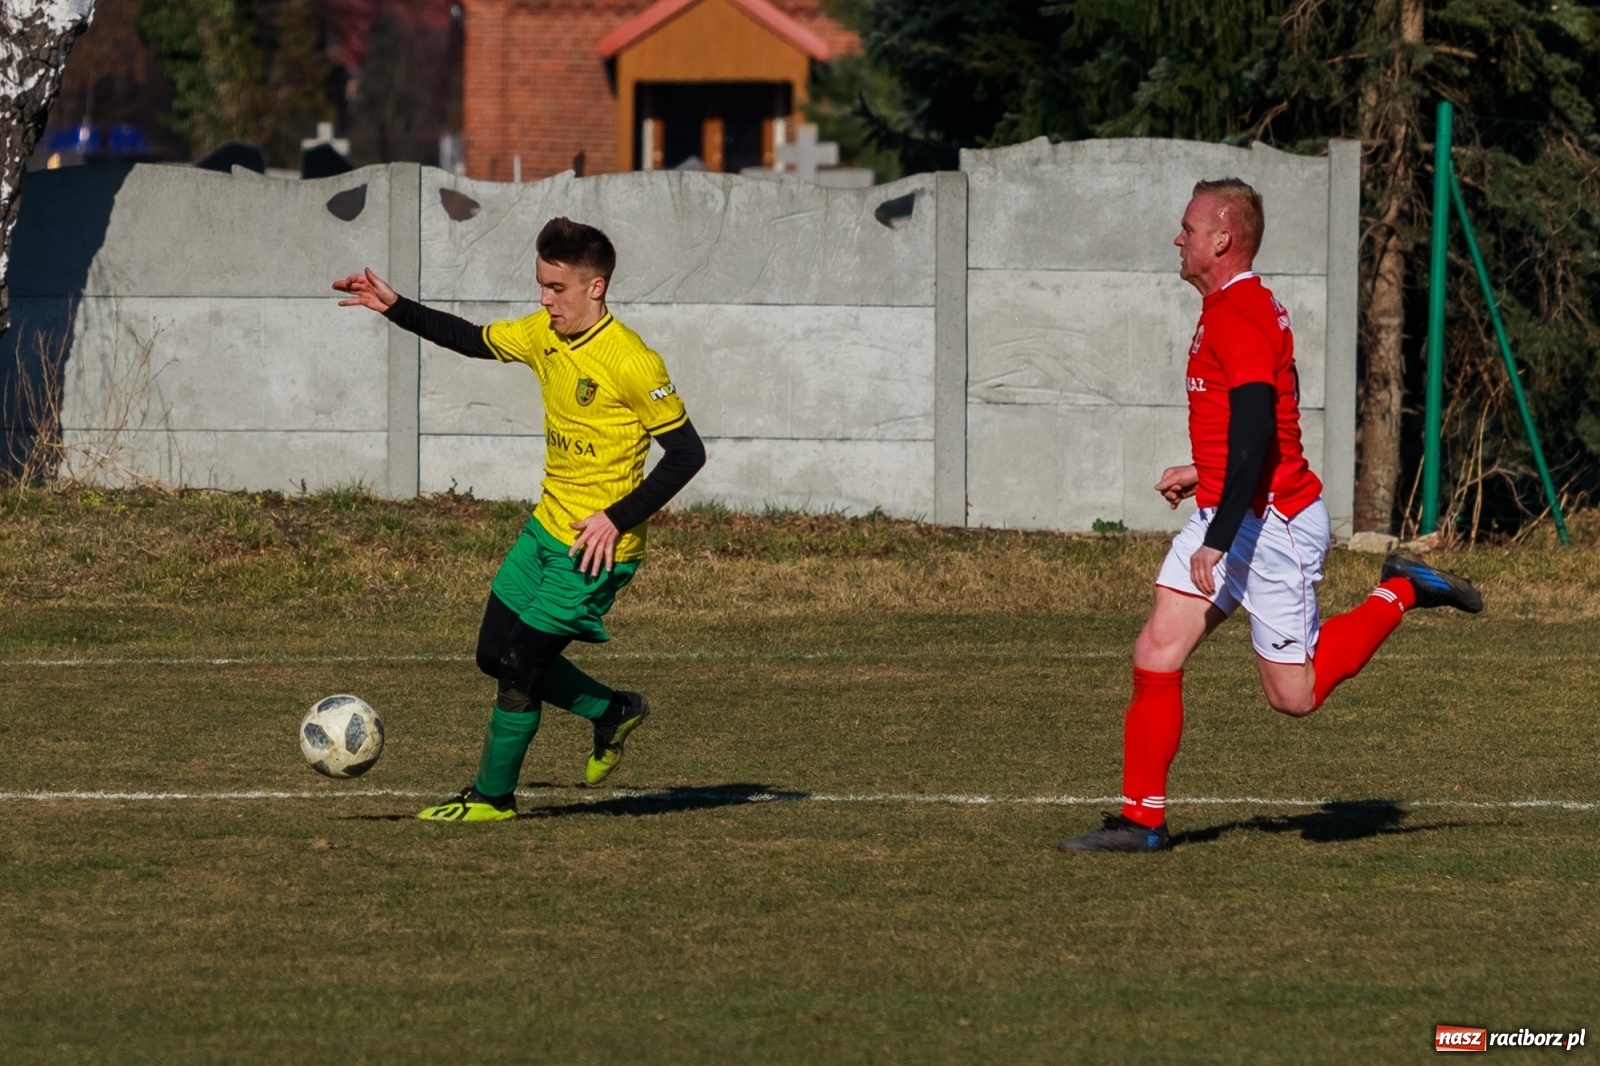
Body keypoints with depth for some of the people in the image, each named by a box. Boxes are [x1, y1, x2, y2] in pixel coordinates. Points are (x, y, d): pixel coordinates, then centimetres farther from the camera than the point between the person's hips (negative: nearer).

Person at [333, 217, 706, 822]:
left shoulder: (631, 363, -20)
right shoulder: (543, 335, 3)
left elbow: (686, 452, -16)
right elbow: (475, 341, 22)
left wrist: (617, 519, -20)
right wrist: (396, 309, 14)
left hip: (594, 546, -8)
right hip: (547, 527, 8)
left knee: (519, 665, -4)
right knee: (495, 653, 10)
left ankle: (493, 795, 13)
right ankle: (612, 714, 28)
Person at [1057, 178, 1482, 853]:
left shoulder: (1241, 315, -19)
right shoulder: (1230, 309, 13)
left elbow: (1256, 435, -27)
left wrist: (1217, 541, -28)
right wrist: (1204, 475, 27)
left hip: (1273, 523, -10)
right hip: (1226, 515, 10)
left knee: (1295, 695, 0)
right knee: (1156, 654, -3)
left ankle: (1401, 593, 16)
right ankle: (1141, 820, -2)